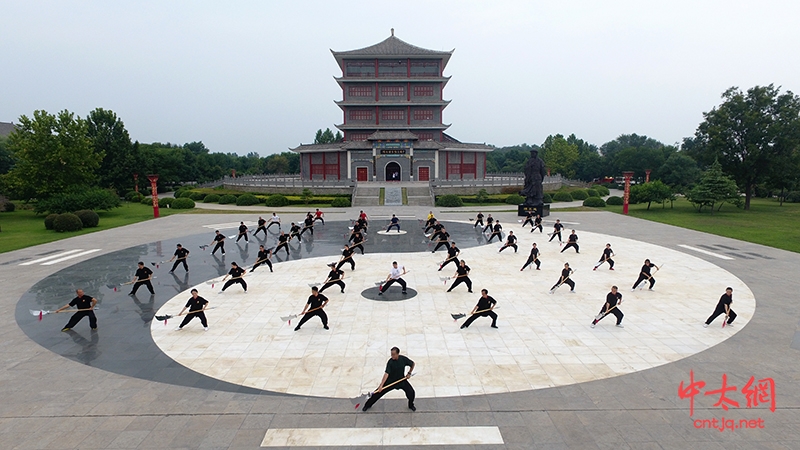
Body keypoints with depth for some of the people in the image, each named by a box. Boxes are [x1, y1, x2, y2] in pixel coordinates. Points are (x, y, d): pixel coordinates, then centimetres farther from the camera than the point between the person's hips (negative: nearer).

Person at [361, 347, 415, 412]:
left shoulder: (403, 359, -18)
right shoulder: (390, 362, -23)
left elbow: (412, 364, 1)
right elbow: (386, 373, -29)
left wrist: (409, 373, -2)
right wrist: (381, 385, -37)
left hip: (401, 379, 2)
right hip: (391, 380, -1)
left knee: (411, 392, -9)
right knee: (378, 392, -6)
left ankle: (411, 405, 24)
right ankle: (368, 405, 16)